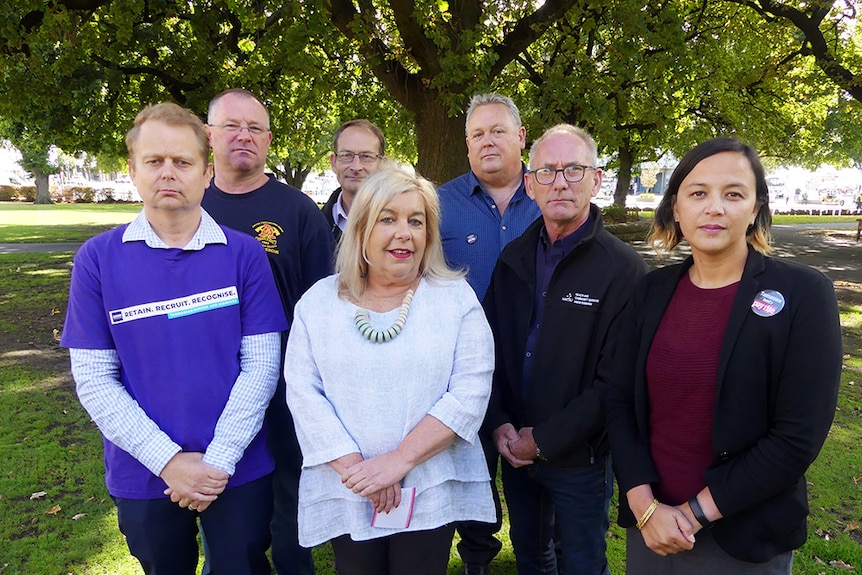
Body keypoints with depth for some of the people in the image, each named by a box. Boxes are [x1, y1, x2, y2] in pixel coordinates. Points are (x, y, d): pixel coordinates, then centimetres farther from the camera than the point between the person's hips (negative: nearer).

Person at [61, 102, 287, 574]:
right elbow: (93, 379, -6)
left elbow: (261, 364, -8)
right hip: (142, 477, 1)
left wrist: (218, 460, -13)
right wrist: (169, 461, -13)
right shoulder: (97, 259, -5)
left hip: (239, 471, -1)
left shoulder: (244, 254, -7)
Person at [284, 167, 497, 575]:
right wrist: (356, 467, -13)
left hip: (432, 492, -1)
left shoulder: (456, 297, -3)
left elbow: (470, 392, -10)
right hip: (346, 494, 1)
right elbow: (304, 393, -4)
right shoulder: (318, 301, 0)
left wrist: (400, 460, -17)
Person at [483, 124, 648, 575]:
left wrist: (545, 440, -16)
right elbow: (491, 347, 5)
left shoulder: (623, 268, -15)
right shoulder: (513, 259, 2)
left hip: (579, 457, -4)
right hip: (514, 449, 5)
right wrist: (499, 423, -6)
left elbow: (614, 380, -18)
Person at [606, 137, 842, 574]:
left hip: (746, 538, -3)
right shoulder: (652, 291, -1)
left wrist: (695, 513, -14)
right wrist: (645, 506, -12)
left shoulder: (803, 294, -11)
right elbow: (620, 402, -2)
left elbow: (799, 435, -14)